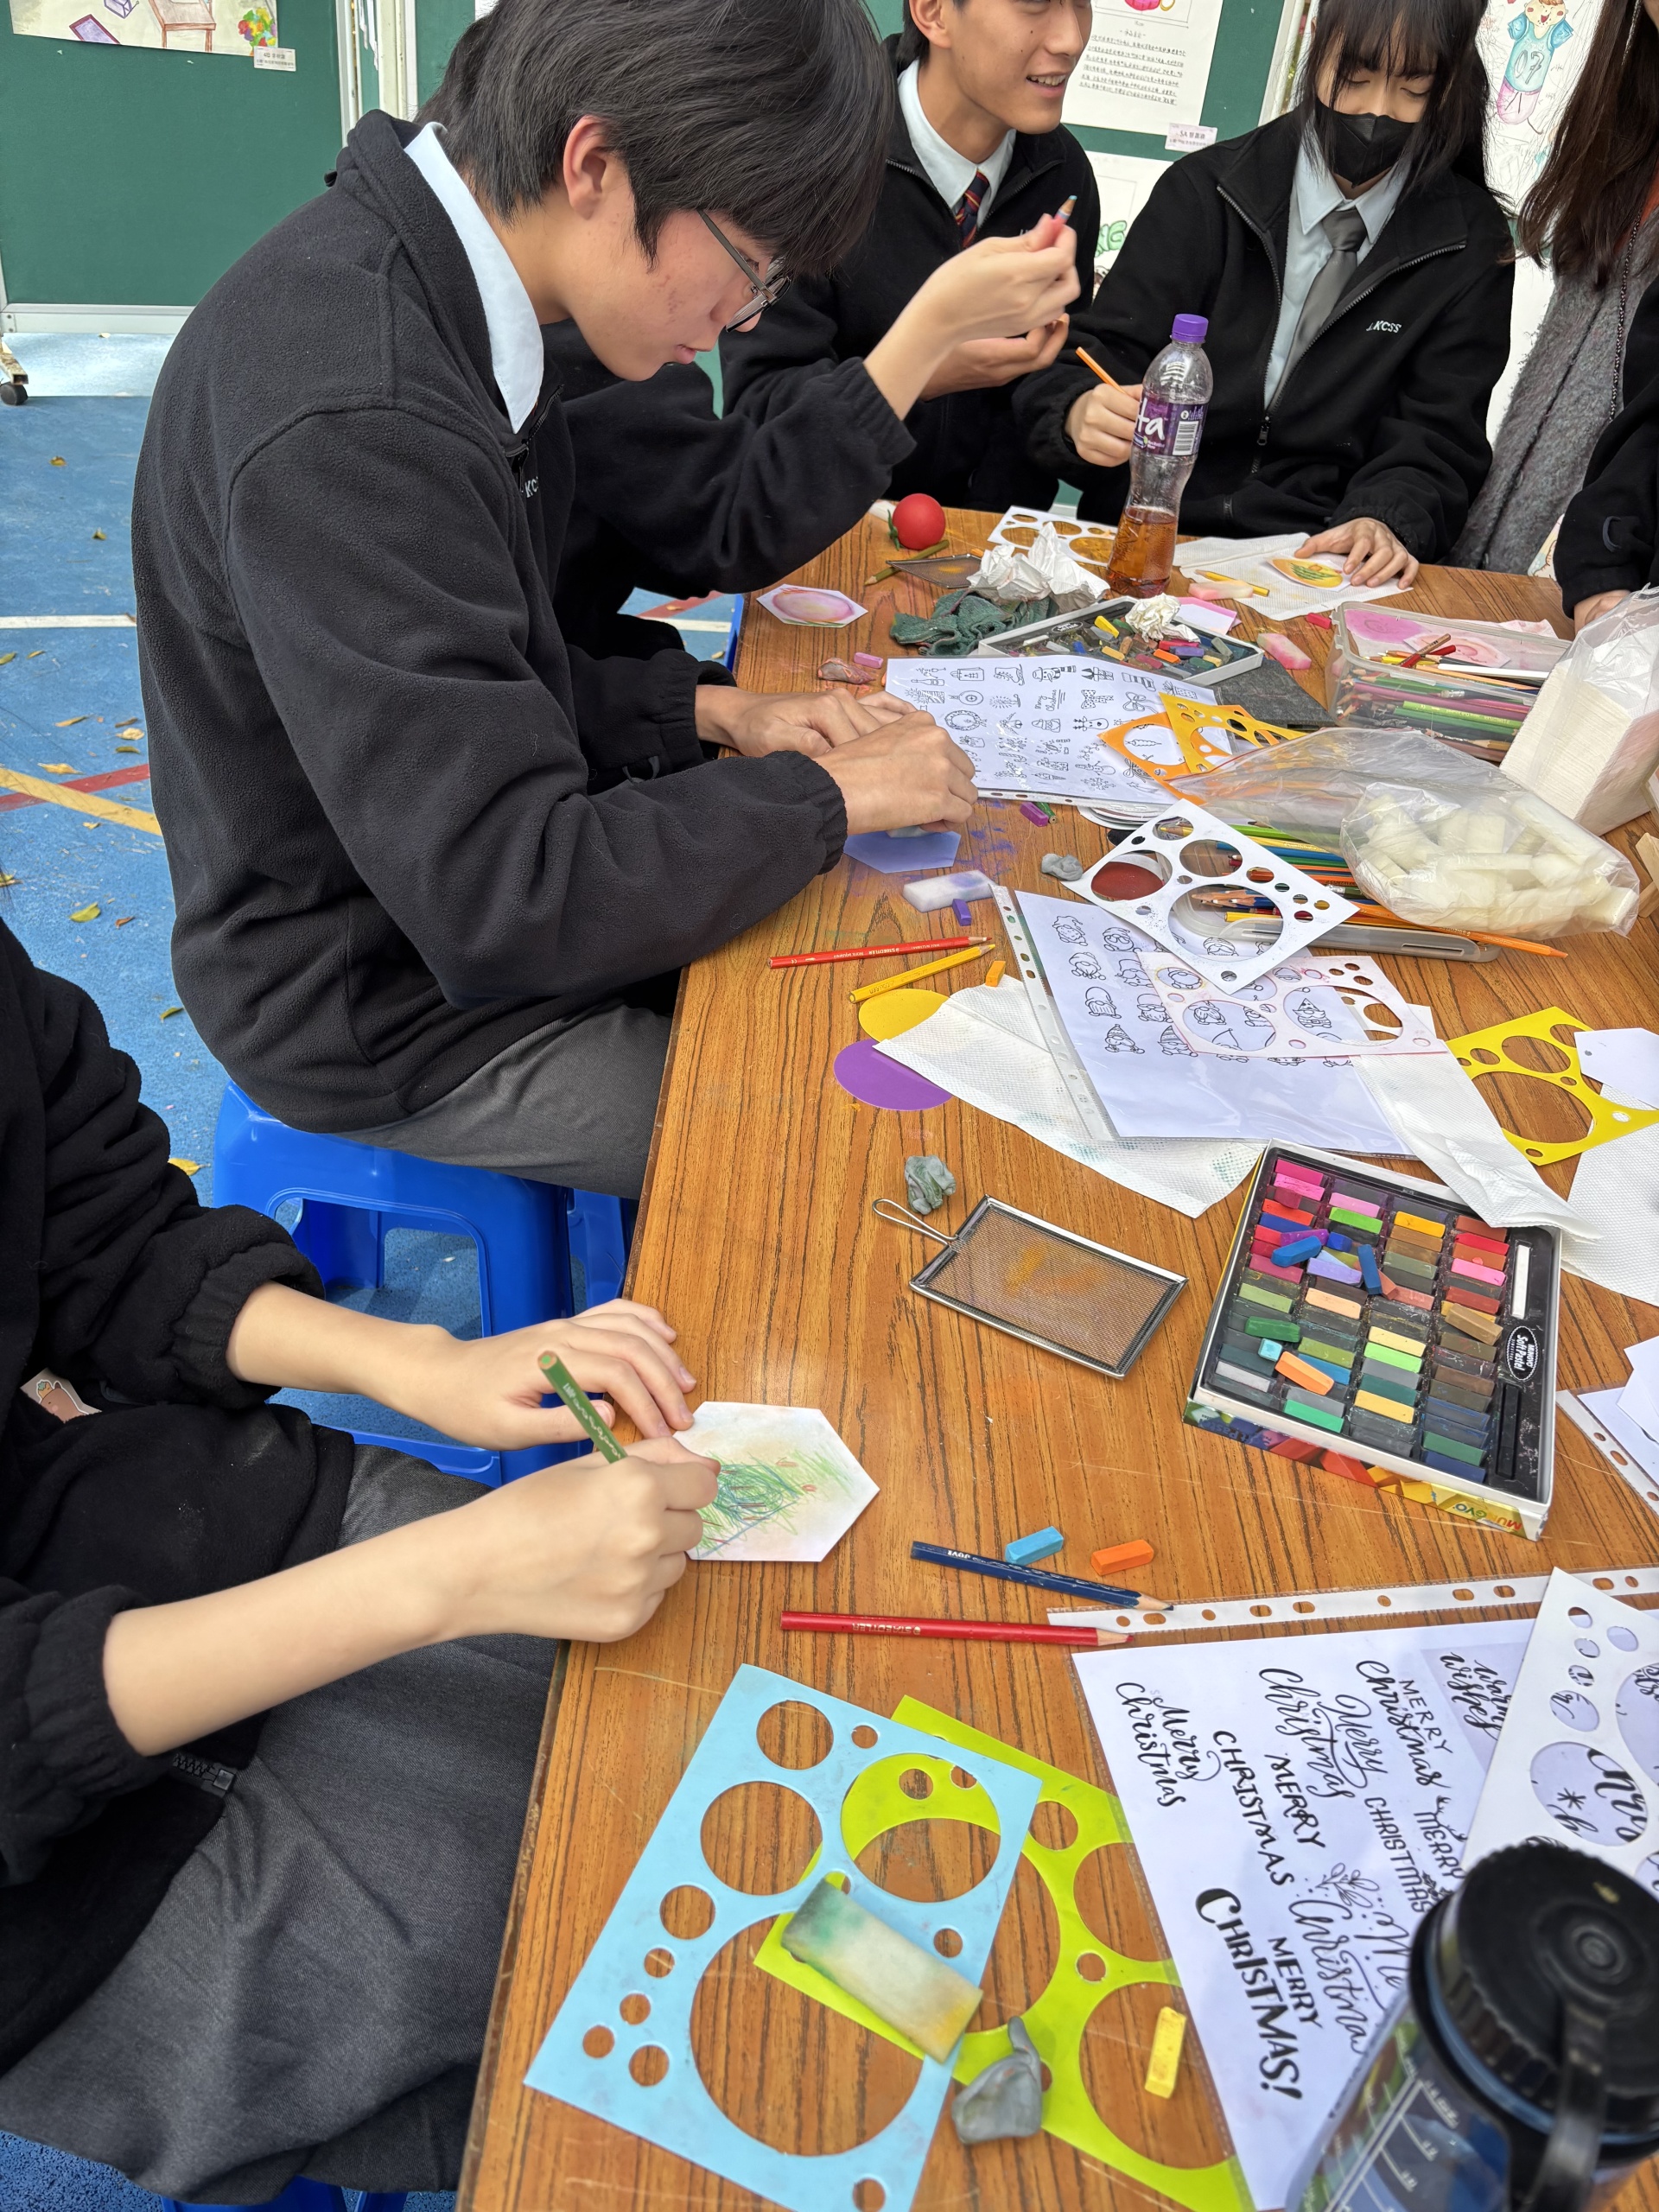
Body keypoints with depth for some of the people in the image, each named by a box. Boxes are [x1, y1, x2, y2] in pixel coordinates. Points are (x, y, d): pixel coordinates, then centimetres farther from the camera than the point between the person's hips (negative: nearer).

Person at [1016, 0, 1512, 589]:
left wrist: (1384, 521, -18)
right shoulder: (1206, 191, 6)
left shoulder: (1474, 246, 7)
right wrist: (1080, 412, -25)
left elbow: (1437, 439, 5)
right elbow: (1106, 347, 1)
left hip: (1323, 559, 1)